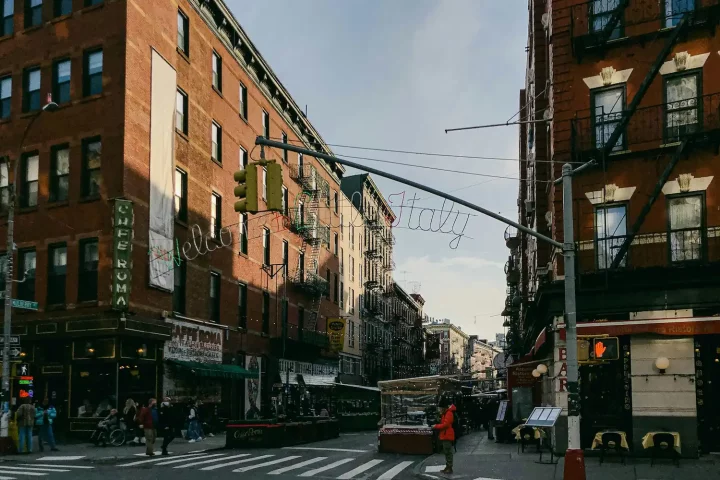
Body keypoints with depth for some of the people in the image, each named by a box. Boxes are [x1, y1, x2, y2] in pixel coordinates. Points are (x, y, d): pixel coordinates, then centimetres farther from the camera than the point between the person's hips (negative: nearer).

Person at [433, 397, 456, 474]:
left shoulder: (449, 413, -16)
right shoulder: (445, 413, 17)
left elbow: (445, 424, -22)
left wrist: (436, 426, -14)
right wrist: (437, 426, 8)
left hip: (447, 436, -11)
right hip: (445, 436, 11)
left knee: (448, 452, -8)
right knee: (446, 452, 15)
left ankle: (450, 468, -5)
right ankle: (447, 467, 21)